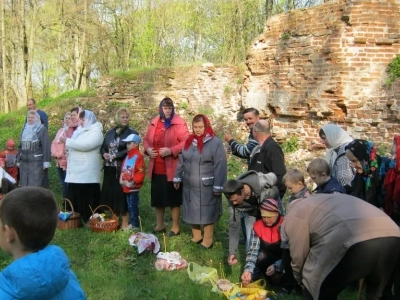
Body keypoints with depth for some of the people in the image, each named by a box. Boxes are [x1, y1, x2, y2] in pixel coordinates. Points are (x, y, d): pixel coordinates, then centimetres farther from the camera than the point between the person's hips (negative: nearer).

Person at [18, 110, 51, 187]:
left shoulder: (42, 129, -4)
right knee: (24, 184, 8)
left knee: (36, 185, -6)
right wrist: (18, 159, 18)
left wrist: (46, 162, -16)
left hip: (37, 162, -6)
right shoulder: (25, 129, 16)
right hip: (24, 161, 6)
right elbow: (21, 146, 21)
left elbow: (46, 146, -10)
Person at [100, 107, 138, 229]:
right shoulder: (110, 133, 15)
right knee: (110, 194, 7)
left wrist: (116, 156, -16)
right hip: (110, 169, 5)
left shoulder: (132, 133, -3)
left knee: (122, 194, -3)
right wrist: (104, 154, -4)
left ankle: (125, 223, 6)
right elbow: (103, 147, 19)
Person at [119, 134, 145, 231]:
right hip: (126, 186, 9)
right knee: (129, 206, 14)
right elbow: (123, 169, 19)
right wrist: (121, 179, 4)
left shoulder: (138, 156, -14)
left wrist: (132, 183, -19)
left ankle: (135, 224, 5)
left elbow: (140, 173, -19)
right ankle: (131, 223, 22)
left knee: (133, 206, -3)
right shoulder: (127, 156, 13)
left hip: (133, 186, -9)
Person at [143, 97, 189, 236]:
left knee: (173, 198, 3)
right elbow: (146, 139, 19)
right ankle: (159, 225, 29)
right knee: (158, 197, 15)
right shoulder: (154, 123, 10)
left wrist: (171, 151, -23)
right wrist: (147, 149, -2)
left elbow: (186, 142, -15)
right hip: (156, 168, 6)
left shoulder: (179, 123, -9)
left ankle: (175, 227, 15)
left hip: (171, 169, -6)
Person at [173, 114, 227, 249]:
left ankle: (207, 240, 16)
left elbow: (220, 166, -14)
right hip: (189, 185, 6)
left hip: (207, 186, -6)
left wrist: (218, 186, -16)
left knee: (207, 212, 3)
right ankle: (196, 236, 31)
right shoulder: (189, 141, 7)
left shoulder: (215, 142, -12)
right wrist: (177, 178, 13)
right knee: (193, 211, 15)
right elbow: (181, 161, 14)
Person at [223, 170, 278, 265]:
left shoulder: (262, 183, -44)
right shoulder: (233, 199, -33)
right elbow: (234, 225, -26)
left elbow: (273, 177, -19)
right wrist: (232, 252, -32)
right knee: (251, 239, -10)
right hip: (251, 211, 1)